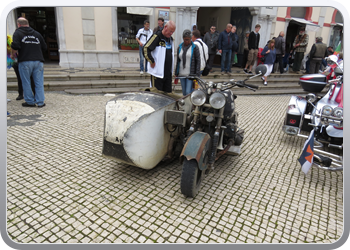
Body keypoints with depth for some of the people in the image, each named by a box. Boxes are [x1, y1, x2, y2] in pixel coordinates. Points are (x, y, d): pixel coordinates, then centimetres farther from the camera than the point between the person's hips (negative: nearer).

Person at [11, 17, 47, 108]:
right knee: (39, 82, 5)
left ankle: (30, 102, 11)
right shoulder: (37, 33, 15)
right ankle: (40, 102, 4)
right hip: (38, 61, 3)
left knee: (26, 83, 7)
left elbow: (15, 46, -9)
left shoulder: (18, 33, 3)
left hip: (25, 61, -3)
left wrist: (12, 55, 8)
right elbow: (44, 47, 16)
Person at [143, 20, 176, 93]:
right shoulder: (157, 36, -9)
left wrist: (171, 69, 17)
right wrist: (152, 62, -13)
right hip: (158, 72, -7)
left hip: (168, 72, 7)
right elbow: (145, 49, -16)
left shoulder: (170, 39, 15)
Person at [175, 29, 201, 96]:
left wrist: (197, 75, -11)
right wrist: (176, 74, 12)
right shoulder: (180, 47, 10)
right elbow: (178, 61, 15)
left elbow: (198, 61, -5)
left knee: (188, 92, -12)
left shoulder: (195, 47, -3)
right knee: (184, 93, 10)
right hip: (181, 74, 5)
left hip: (191, 74, -5)